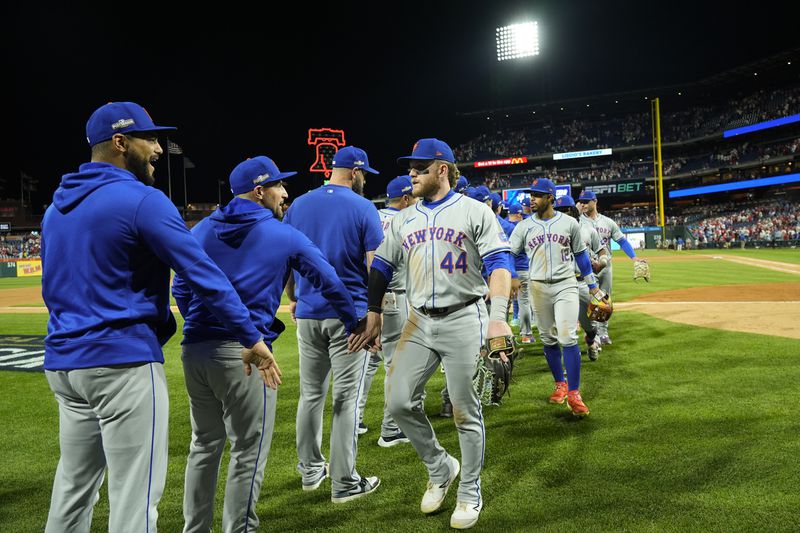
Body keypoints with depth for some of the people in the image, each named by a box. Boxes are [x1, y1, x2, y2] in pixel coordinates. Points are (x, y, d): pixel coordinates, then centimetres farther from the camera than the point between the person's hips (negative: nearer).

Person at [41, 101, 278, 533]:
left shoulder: (57, 206, 14)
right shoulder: (142, 200, -13)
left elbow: (54, 286, 20)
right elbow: (204, 275, -16)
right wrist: (251, 339, -14)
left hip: (63, 362, 9)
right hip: (122, 361, -9)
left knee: (74, 485, 21)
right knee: (135, 494, -1)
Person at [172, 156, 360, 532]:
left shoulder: (201, 230, 12)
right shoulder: (285, 236, 0)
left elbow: (180, 287, 14)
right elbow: (329, 283, 5)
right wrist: (353, 325, 18)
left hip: (194, 350, 7)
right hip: (243, 354, -6)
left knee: (205, 445, 21)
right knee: (248, 454, 6)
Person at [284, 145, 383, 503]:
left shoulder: (298, 205, 7)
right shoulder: (363, 208, -6)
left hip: (308, 313, 5)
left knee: (311, 394, 16)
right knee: (346, 399, 1)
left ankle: (310, 471, 28)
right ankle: (344, 484, 9)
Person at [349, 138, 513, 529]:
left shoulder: (474, 212, -2)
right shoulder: (402, 220, 12)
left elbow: (499, 262, -11)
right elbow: (381, 267, 14)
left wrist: (498, 317, -24)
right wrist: (373, 317, 4)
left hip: (464, 319, -4)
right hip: (419, 322, 5)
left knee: (466, 411, 3)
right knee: (399, 402, -1)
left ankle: (470, 493, 23)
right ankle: (440, 468, 24)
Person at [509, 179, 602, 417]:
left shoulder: (569, 223, 2)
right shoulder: (524, 227, 2)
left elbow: (580, 255, 9)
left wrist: (592, 285, 10)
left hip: (566, 285, -2)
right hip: (539, 288, 2)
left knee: (568, 337, -13)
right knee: (549, 340, 9)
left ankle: (573, 393, -7)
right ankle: (560, 384, 26)